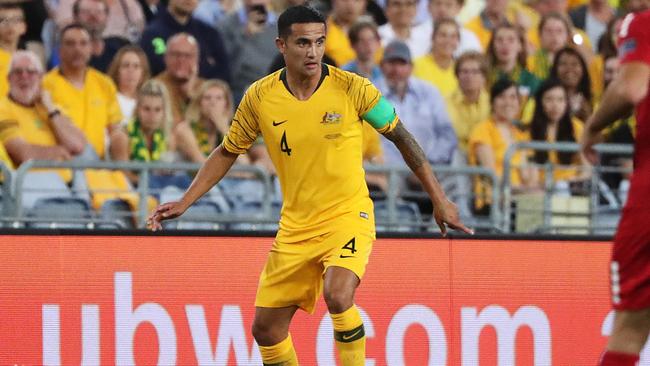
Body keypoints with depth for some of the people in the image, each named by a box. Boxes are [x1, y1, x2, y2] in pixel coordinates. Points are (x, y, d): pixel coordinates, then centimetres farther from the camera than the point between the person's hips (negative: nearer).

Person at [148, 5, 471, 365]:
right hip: (295, 226, 4)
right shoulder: (259, 97, -5)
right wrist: (184, 202, 3)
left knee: (337, 295, -31)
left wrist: (440, 200, 0)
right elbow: (227, 152, 10)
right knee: (266, 329, 4)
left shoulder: (351, 88, -12)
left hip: (348, 215, -4)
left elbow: (402, 138, -1)